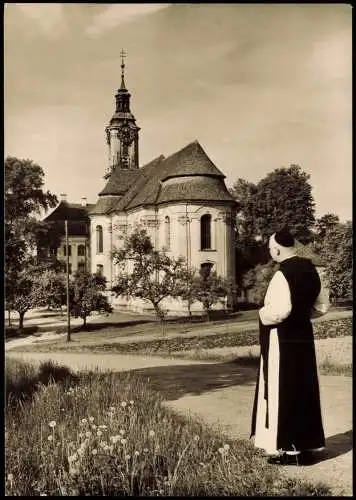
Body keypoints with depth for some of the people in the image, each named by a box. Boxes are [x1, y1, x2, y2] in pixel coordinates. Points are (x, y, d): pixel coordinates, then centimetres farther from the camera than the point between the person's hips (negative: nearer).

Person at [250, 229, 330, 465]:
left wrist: (263, 314, -7)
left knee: (282, 392, 3)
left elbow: (279, 311, -25)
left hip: (282, 340, -8)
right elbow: (322, 305, 11)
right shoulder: (310, 269, 6)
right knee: (304, 390, 15)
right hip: (304, 337, 8)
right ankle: (306, 444, 24)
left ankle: (288, 448, 11)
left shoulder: (282, 275, -19)